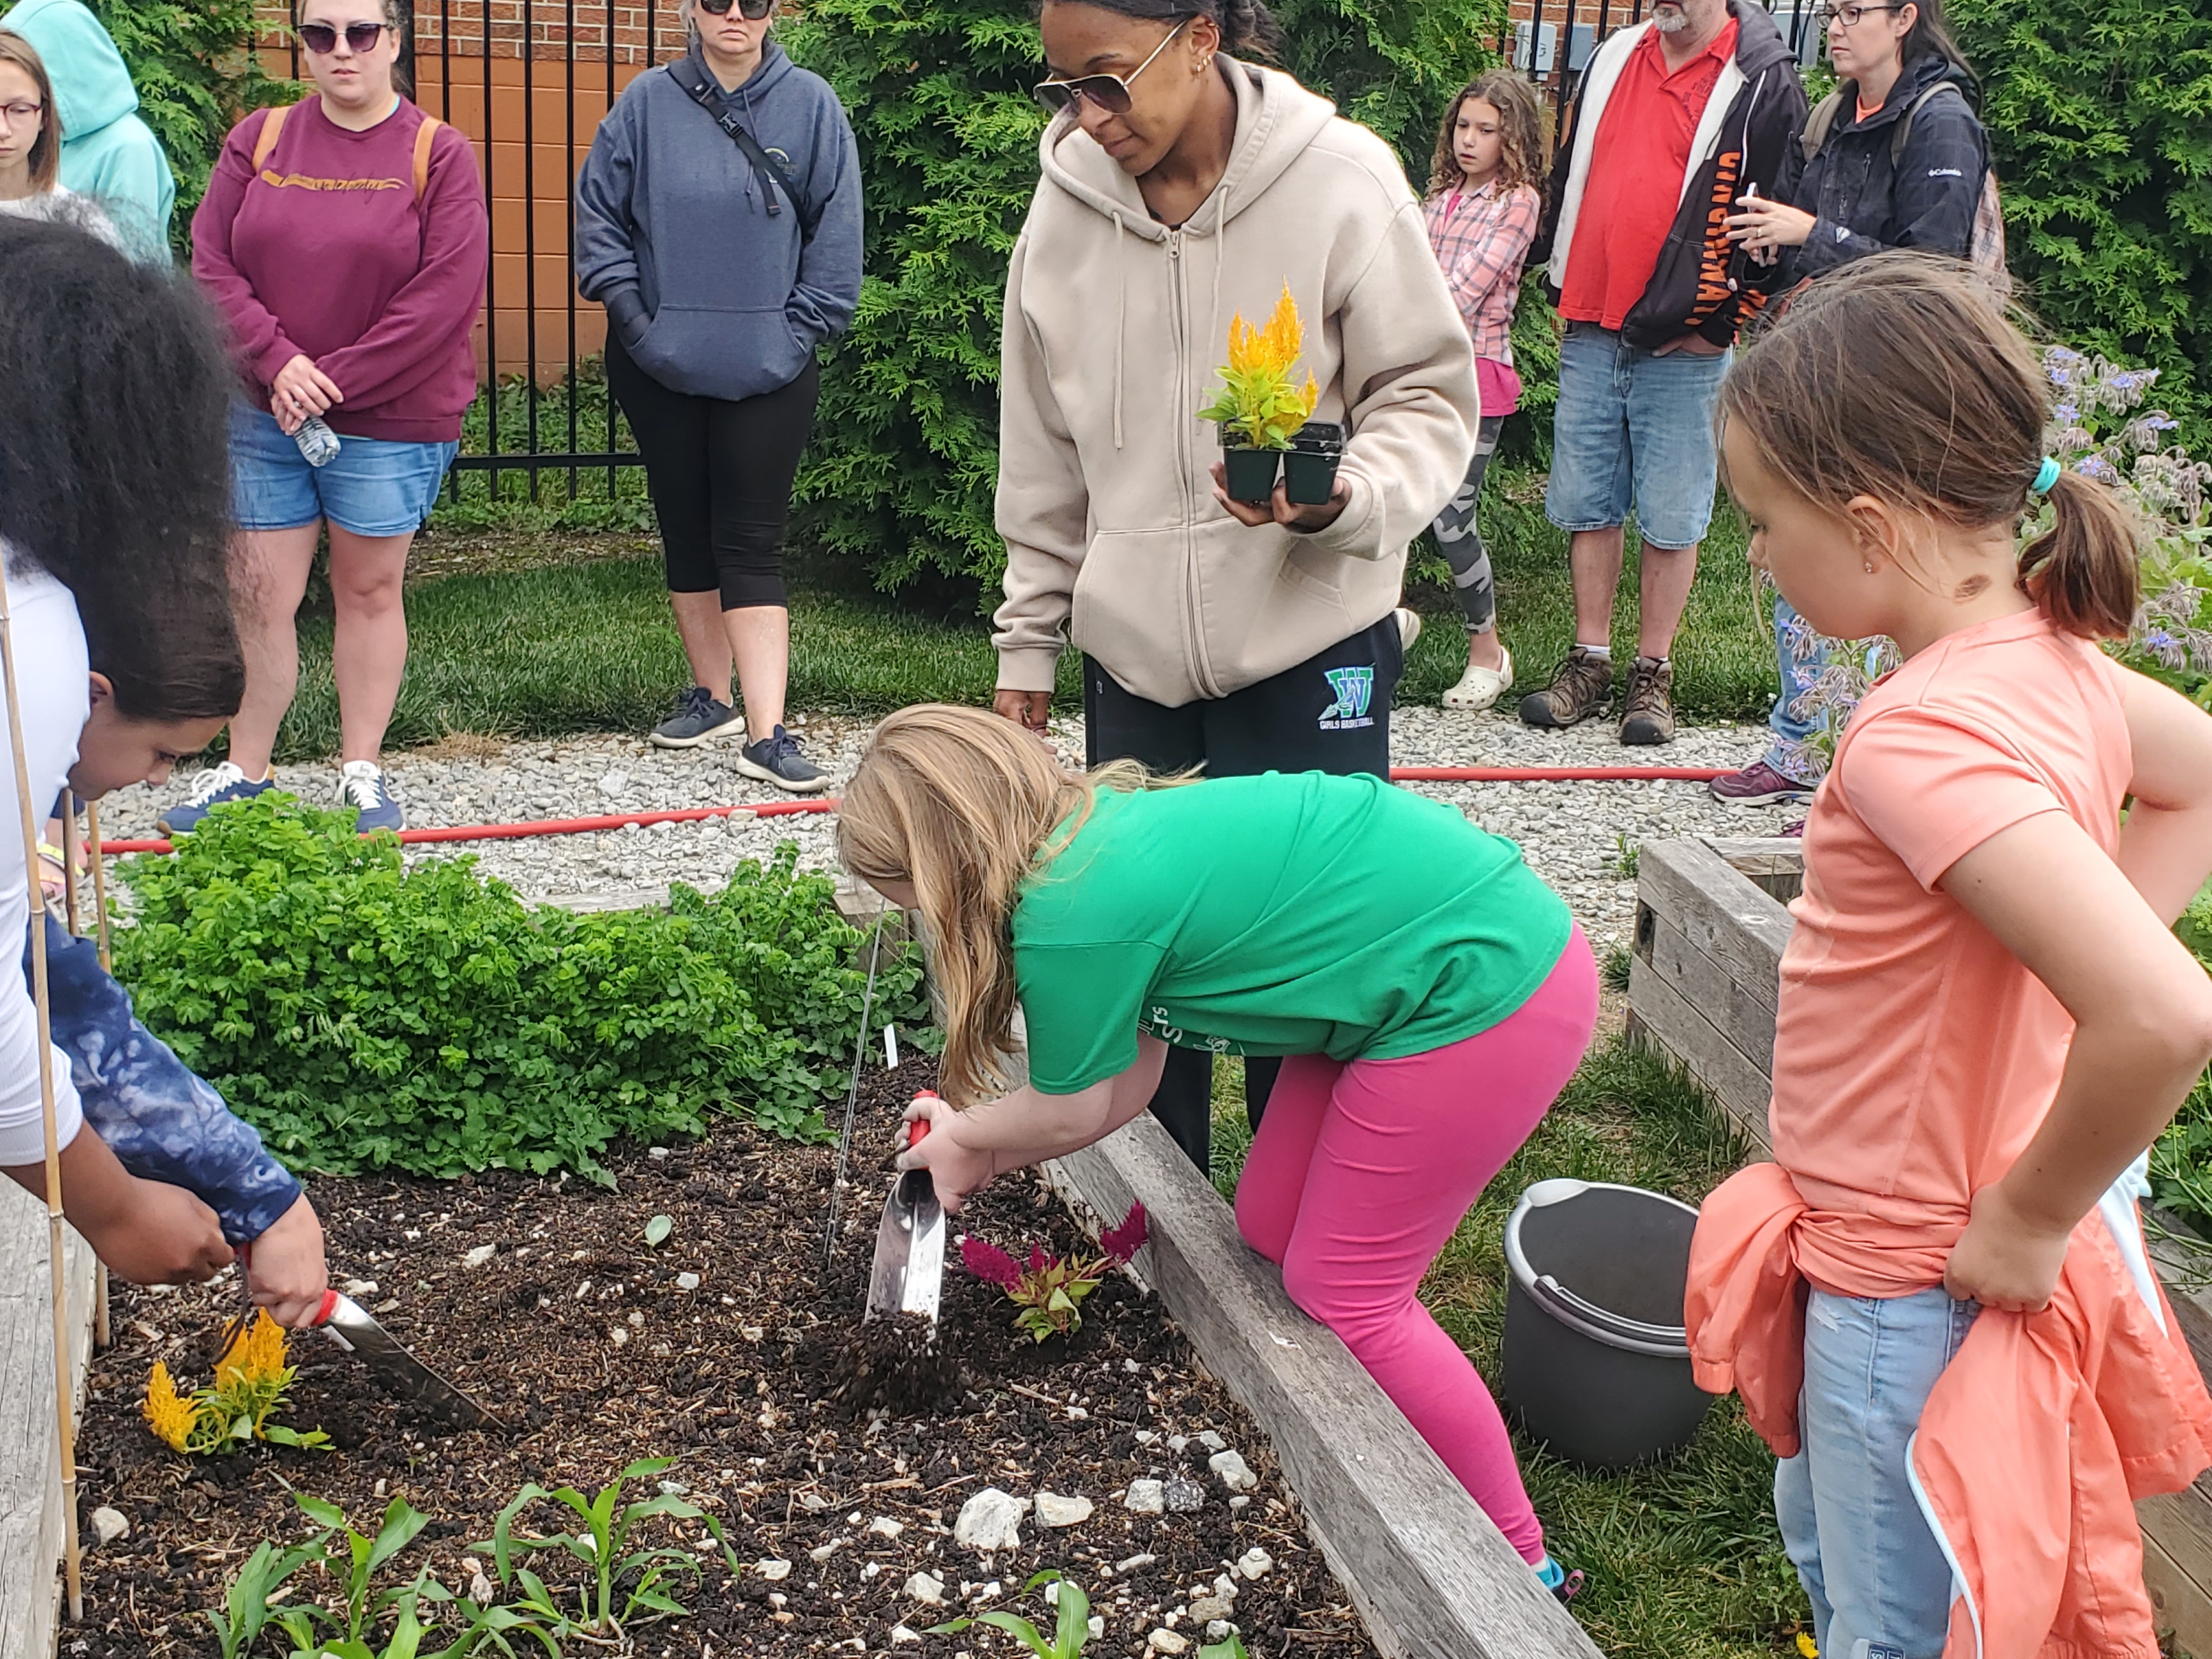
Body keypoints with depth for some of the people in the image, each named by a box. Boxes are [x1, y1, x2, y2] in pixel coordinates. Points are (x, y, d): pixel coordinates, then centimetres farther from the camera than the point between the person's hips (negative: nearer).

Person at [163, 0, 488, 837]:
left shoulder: (438, 154, -4)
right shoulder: (259, 139, 6)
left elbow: (447, 291, -12)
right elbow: (210, 260, 2)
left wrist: (334, 380, -13)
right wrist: (277, 360, -13)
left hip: (390, 422, -2)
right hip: (262, 414, 3)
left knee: (369, 590, 8)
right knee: (257, 597, 5)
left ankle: (362, 771, 19)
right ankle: (242, 771, 16)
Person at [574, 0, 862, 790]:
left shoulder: (811, 105, -1)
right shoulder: (648, 103, 1)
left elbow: (837, 228, 0)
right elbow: (597, 211, 6)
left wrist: (802, 329, -4)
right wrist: (631, 310, -2)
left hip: (766, 370, -2)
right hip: (661, 367, 2)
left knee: (752, 543, -4)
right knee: (686, 533, 12)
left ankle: (766, 733, -7)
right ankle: (711, 697, 27)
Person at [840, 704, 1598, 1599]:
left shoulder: (1070, 915, -20)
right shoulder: (1098, 830, 6)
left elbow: (1072, 1113, -2)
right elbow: (1128, 1081, 13)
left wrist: (964, 1138, 17)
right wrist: (977, 1149, 22)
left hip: (1487, 997, -9)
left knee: (1340, 1291, 3)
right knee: (1272, 1226, 14)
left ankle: (1517, 1560, 17)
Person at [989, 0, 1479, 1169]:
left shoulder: (1338, 179, -11)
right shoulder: (1065, 207, 1)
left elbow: (1429, 395, -5)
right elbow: (1045, 458, 10)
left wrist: (1343, 498, -25)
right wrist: (1028, 644, 13)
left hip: (1310, 648, -3)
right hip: (1133, 654, 4)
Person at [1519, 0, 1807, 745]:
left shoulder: (1763, 82, -6)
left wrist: (1722, 320, -8)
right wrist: (1561, 277, 18)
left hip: (1685, 347, -5)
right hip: (1590, 332, 5)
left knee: (1672, 518, 2)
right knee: (1588, 506, 9)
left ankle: (1652, 676, 13)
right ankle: (1589, 663, 19)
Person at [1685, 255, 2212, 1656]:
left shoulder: (1926, 740, -33)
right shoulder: (2046, 655, -6)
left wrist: (2029, 1225, -26)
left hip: (1918, 1300, -9)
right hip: (1880, 1246, 9)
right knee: (1822, 1540, 31)